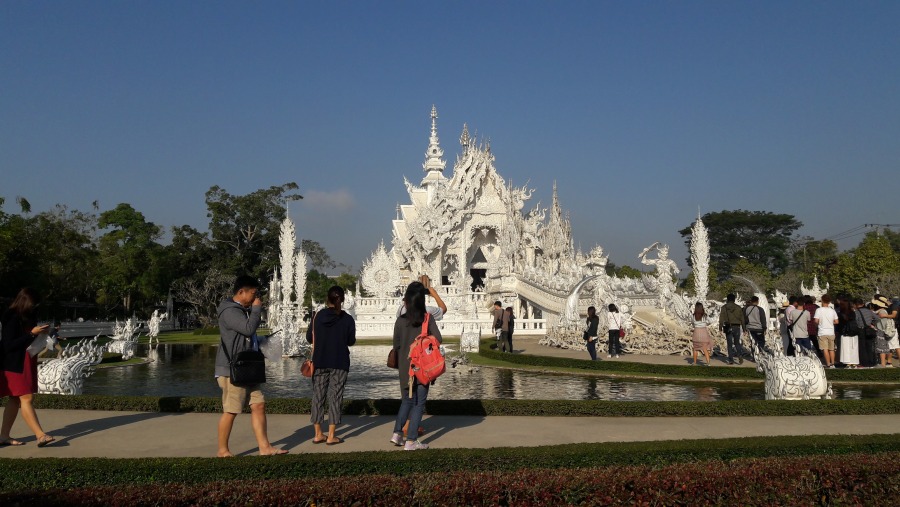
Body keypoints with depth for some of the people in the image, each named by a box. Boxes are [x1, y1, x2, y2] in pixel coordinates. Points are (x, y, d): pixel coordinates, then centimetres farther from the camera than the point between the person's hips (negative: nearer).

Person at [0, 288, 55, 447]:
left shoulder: (27, 318, 12)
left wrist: (40, 332, 1)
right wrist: (32, 333, -22)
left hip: (27, 364, 9)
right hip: (16, 365, -9)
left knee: (15, 399, 10)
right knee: (26, 398, -12)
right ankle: (40, 435, -16)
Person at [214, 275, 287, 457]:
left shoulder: (242, 310, 19)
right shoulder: (229, 311, -14)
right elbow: (249, 328, -26)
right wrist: (257, 308, -14)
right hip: (232, 370, -10)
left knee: (258, 404, 5)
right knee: (231, 410, -3)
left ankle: (264, 447, 7)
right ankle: (222, 450, 9)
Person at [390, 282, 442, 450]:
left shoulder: (400, 321, -3)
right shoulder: (428, 319, -9)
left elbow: (396, 345, 3)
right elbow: (438, 339, -14)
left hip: (404, 368, 3)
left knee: (407, 400, 22)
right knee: (419, 403, 5)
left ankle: (397, 433, 17)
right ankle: (411, 441, 4)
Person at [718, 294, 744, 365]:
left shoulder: (724, 307, 1)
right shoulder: (738, 307, 6)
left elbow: (721, 317, -6)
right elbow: (742, 318, 5)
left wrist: (720, 327, -7)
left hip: (728, 327, -1)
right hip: (737, 327, 1)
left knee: (730, 344, 5)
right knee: (737, 343, 14)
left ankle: (731, 360, 2)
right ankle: (740, 355, -10)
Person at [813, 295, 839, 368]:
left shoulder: (819, 310, -8)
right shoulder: (832, 310, 4)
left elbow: (816, 321, -15)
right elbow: (836, 321, 4)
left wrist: (818, 324, 6)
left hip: (822, 332, -4)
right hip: (831, 332, 4)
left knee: (825, 349, -4)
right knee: (831, 349, 14)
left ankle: (828, 364, -7)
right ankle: (832, 364, 18)